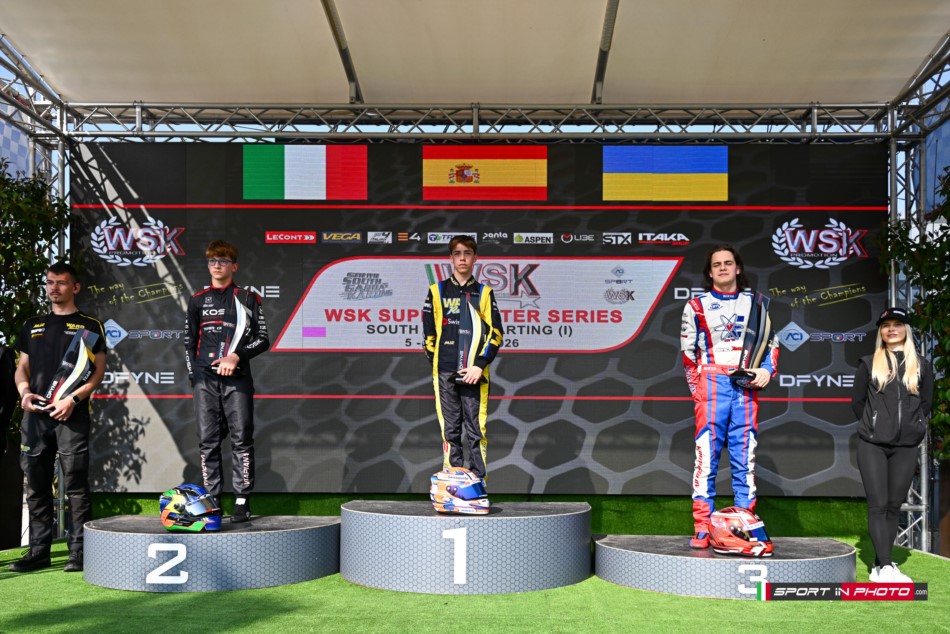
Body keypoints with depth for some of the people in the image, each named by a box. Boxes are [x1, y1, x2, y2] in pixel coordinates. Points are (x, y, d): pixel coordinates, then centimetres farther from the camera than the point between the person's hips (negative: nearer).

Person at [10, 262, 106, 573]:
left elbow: (98, 370, 0)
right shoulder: (33, 325, 19)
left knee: (75, 484, -5)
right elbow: (22, 366, 21)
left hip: (72, 416, -5)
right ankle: (39, 551, 14)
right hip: (35, 416, 5)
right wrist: (24, 391, -1)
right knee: (36, 485, 6)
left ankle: (78, 552, -1)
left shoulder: (89, 325, 5)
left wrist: (73, 399, -13)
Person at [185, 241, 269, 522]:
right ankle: (212, 500, 5)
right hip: (205, 379, 2)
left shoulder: (247, 298, 8)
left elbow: (263, 339, 6)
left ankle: (242, 500, -3)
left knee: (241, 438, -6)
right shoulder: (198, 300, 15)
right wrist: (194, 376, 7)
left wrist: (237, 356, -8)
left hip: (237, 378, -2)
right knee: (208, 441, 0)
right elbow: (189, 342, 17)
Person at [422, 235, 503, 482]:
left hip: (475, 374, -1)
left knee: (476, 430, -2)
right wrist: (436, 364, 4)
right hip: (445, 373, 1)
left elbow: (495, 333, 3)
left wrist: (480, 365, -8)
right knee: (450, 431, 4)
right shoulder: (437, 291, 11)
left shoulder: (484, 293, 9)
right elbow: (429, 333, 11)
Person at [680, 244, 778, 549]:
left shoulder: (755, 304, 16)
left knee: (745, 460, 1)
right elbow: (688, 351, 11)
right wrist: (696, 387, 3)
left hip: (746, 387, 2)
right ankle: (702, 530, -6)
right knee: (706, 457, -7)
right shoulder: (697, 306, 12)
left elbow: (772, 342, 18)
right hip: (711, 385, -1)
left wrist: (767, 370, 0)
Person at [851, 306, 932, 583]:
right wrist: (872, 426, 7)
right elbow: (857, 402, 8)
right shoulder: (868, 363, 6)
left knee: (894, 505, 3)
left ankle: (880, 565, 8)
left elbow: (926, 404, 12)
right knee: (878, 504, -8)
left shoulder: (922, 366, 10)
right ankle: (886, 567, -11)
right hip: (872, 445, -2)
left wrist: (914, 430, 4)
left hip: (905, 447, 2)